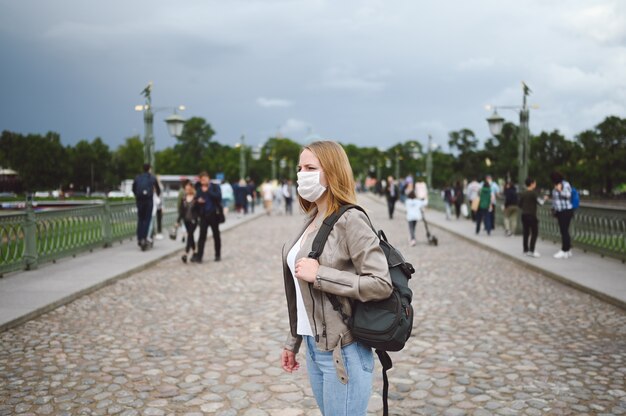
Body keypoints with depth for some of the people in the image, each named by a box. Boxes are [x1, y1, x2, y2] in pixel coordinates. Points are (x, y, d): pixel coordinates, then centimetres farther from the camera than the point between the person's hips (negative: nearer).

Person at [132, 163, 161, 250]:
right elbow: (158, 189, 17)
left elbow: (133, 189, 19)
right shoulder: (152, 178, 6)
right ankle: (144, 238, -15)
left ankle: (139, 239, 10)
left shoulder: (137, 177, 10)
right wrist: (158, 195, 39)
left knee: (140, 219, 10)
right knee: (147, 219, -3)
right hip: (149, 200, -2)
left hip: (139, 200, 2)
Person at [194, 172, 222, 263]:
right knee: (202, 236, -4)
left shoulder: (215, 187, -1)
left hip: (213, 214, -2)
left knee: (216, 235, 9)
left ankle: (218, 255, 20)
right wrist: (198, 200, -9)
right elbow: (197, 198, 13)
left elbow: (218, 197, -16)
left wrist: (208, 191, -18)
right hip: (204, 214, 2)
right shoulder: (199, 189, 7)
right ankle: (199, 256, -6)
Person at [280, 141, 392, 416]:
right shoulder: (312, 220, 7)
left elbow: (381, 284, -22)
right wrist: (293, 341, 16)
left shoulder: (350, 220, -16)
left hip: (342, 351, -7)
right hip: (313, 347, 8)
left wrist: (320, 275, -23)